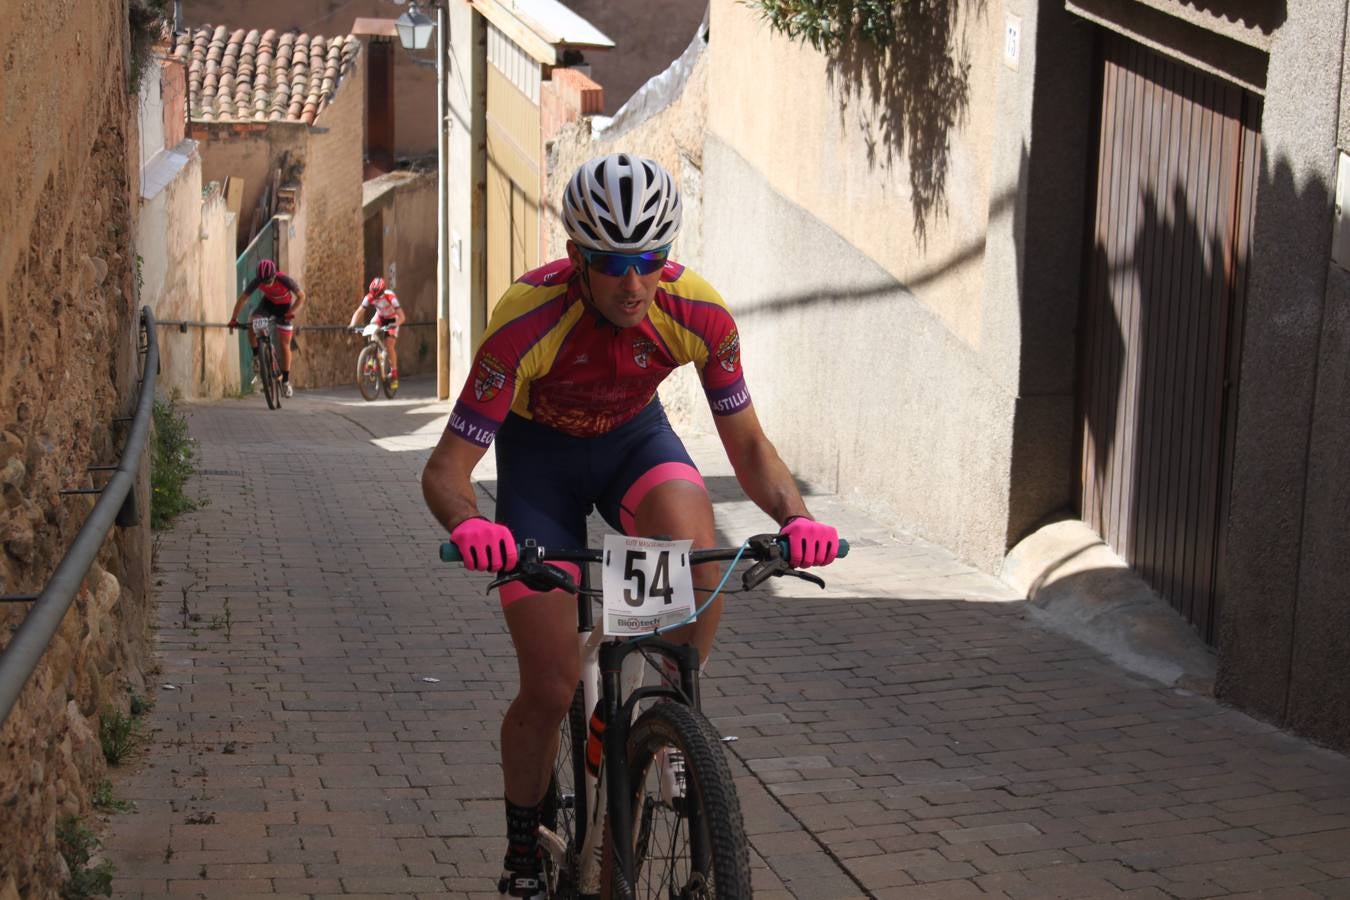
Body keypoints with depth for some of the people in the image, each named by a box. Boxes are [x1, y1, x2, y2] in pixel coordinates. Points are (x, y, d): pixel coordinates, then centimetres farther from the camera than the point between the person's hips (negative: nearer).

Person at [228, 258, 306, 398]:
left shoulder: (285, 280, -35)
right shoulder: (257, 281, -28)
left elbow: (301, 296, -23)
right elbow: (242, 298, -18)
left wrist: (291, 313, -36)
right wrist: (233, 319, -22)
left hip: (284, 307, -2)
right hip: (268, 303, 2)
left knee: (284, 345, -3)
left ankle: (286, 381, 8)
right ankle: (257, 356, 0)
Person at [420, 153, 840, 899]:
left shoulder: (699, 314, -26)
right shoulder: (528, 321, -33)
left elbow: (747, 445, -16)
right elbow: (446, 468, -32)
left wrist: (794, 514, -36)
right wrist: (468, 526, -54)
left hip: (634, 437, 2)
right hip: (540, 450, -2)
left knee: (697, 552, -34)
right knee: (550, 687, -7)